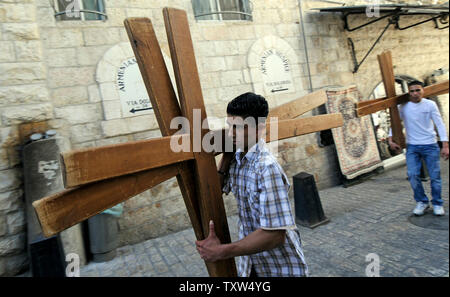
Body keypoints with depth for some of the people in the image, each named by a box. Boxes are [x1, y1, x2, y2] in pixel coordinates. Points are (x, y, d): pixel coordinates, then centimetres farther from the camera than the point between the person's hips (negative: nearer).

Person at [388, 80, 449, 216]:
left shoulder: (430, 104, -2)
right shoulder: (403, 106, 0)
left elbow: (440, 124, -4)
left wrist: (445, 145, -10)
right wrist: (391, 140, -5)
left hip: (430, 145, -1)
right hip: (412, 147, 1)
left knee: (435, 176, 3)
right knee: (413, 175, -5)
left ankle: (437, 204, 22)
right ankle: (421, 202, 15)